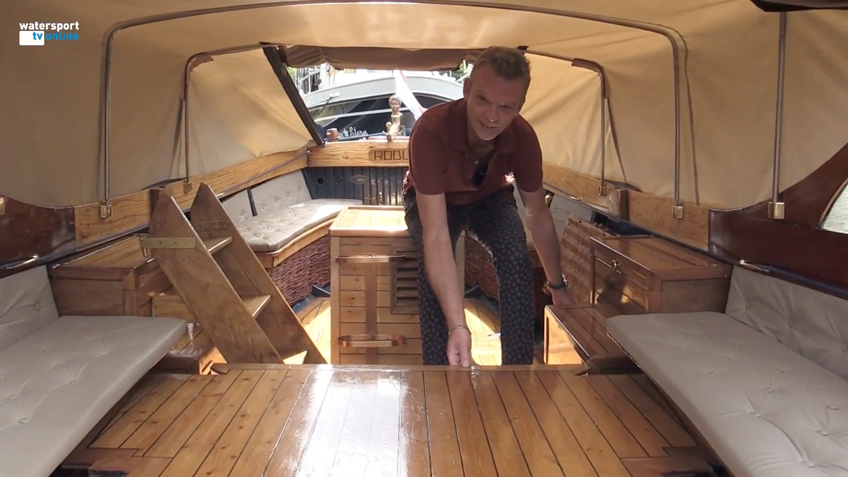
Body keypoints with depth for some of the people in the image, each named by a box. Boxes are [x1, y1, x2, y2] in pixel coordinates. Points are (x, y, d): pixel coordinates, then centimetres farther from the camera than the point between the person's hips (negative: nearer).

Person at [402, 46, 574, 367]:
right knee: (432, 262, -33)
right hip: (432, 201, -2)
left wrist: (557, 286, -2)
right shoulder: (431, 130, -41)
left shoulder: (523, 137, -28)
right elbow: (435, 235, -46)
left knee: (516, 255, -26)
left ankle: (518, 371, -12)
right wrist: (457, 326, -52)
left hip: (490, 198, 3)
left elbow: (539, 217, -11)